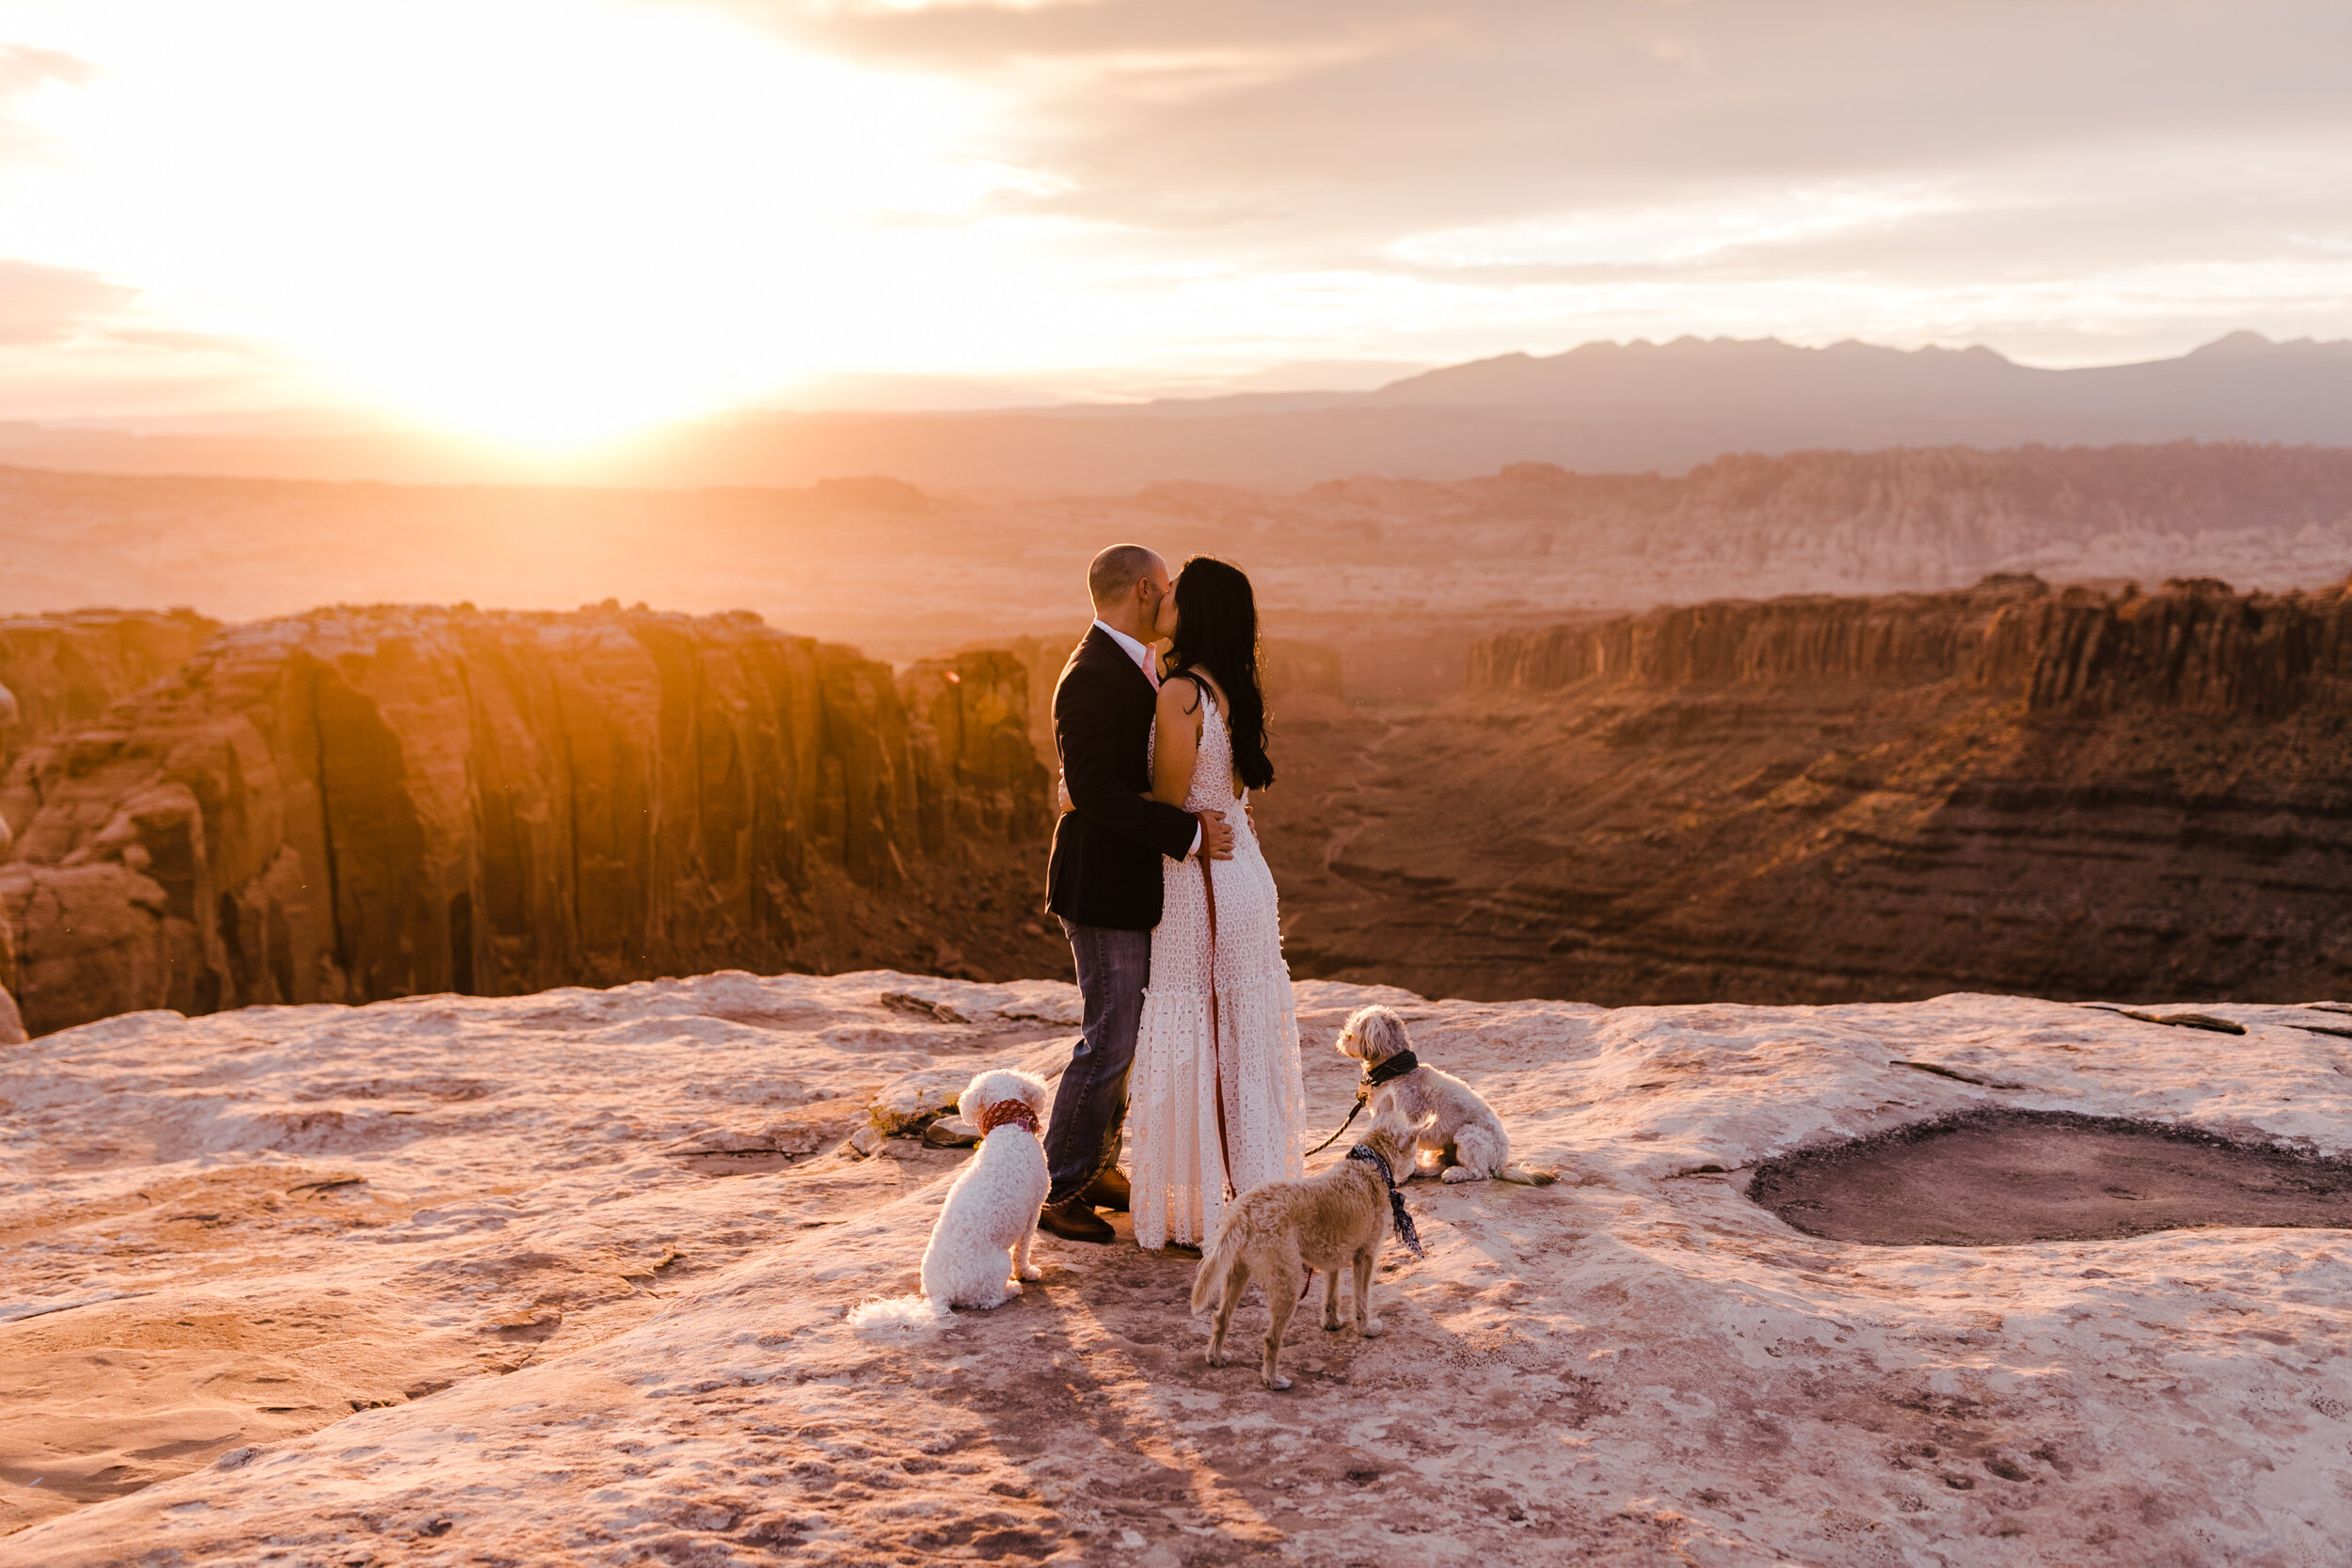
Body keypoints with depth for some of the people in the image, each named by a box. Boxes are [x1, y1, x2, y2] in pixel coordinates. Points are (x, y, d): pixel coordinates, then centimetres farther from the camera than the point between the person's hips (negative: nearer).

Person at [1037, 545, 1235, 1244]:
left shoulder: (1138, 668, 12)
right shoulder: (1090, 677, -20)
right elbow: (1094, 790, -27)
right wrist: (1188, 834, -25)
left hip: (1136, 879, 10)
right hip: (1105, 885, -10)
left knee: (1130, 1031, 17)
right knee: (1110, 1042, -4)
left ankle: (1096, 1166, 30)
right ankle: (1057, 1192, 9)